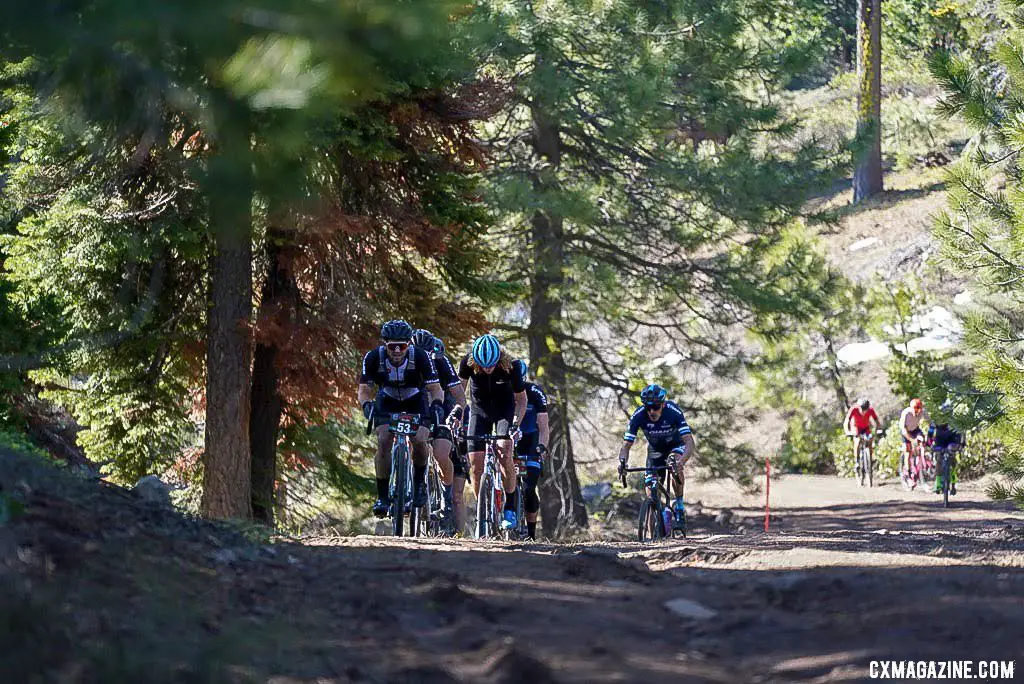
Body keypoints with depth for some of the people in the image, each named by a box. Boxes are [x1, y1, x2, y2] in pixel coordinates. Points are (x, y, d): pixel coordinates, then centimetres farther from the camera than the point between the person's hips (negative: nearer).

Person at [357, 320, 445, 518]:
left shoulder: (420, 357, -29)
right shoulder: (374, 358, -26)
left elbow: (435, 388, -28)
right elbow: (364, 389, -22)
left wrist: (437, 405, -49)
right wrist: (367, 405, -44)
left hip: (416, 401, -1)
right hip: (387, 401, 1)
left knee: (419, 441, -24)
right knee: (383, 442, -21)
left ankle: (420, 483, 4)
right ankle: (383, 496, -12)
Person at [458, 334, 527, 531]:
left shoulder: (510, 367, -26)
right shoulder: (468, 363, -23)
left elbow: (521, 400, -12)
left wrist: (516, 424, -25)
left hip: (504, 411, -2)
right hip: (479, 410, 2)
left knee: (504, 454, -25)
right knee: (476, 465, -8)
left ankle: (510, 508, -14)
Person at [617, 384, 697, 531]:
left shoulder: (674, 412, -35)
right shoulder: (638, 416, -29)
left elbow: (690, 444, -40)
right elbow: (626, 446, -25)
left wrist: (681, 462, -59)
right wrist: (622, 462, -47)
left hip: (676, 445, -2)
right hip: (655, 449, 2)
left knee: (675, 464, -35)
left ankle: (679, 503, -15)